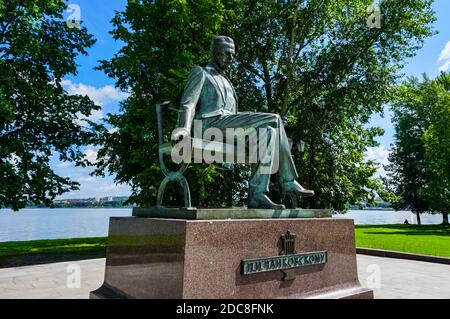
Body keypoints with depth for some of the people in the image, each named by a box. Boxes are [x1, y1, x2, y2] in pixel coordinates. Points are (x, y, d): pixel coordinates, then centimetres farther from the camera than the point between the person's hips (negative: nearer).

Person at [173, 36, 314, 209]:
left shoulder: (225, 81, 36)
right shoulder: (200, 72, 13)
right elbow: (188, 103, -3)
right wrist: (184, 128, -22)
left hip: (229, 127, 7)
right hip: (211, 123, -7)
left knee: (269, 131, -20)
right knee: (274, 119, -22)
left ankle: (257, 194, -26)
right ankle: (288, 182, -21)